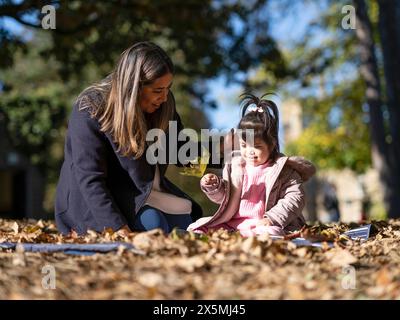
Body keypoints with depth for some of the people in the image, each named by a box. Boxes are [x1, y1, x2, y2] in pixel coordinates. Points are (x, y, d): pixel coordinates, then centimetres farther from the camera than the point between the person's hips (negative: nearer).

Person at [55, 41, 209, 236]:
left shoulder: (163, 105, -3)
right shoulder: (90, 112, -22)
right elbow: (90, 180, -27)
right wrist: (119, 229, -37)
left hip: (147, 194, 7)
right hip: (100, 203, -6)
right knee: (153, 224, -29)